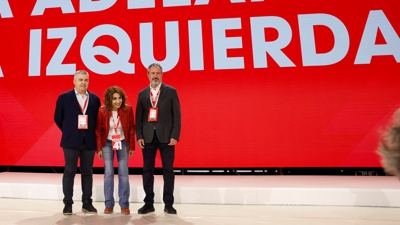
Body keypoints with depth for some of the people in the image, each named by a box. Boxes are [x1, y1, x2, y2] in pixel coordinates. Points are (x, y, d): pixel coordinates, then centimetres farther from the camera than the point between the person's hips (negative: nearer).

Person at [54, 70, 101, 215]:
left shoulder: (95, 99, 6)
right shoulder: (64, 98, 1)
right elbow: (58, 118, 6)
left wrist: (91, 134, 5)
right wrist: (69, 132, 6)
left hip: (89, 142, 2)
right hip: (71, 141, -2)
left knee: (87, 173, 7)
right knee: (69, 172, 3)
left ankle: (87, 203, 16)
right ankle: (67, 203, 13)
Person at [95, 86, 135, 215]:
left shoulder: (128, 109, -15)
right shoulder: (102, 111, -15)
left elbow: (131, 128, -5)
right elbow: (98, 130, -5)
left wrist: (132, 146, -3)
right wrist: (99, 148, -5)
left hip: (122, 143, 0)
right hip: (107, 143, 0)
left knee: (124, 173, -1)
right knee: (108, 173, -1)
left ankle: (124, 205, 7)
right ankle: (109, 204, 11)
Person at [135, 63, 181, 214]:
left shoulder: (171, 92, 3)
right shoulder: (142, 94, 11)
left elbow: (177, 115, -1)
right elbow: (139, 117, 8)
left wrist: (175, 136, -10)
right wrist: (139, 136, -2)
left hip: (166, 136, -2)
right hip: (148, 137, 3)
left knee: (168, 170, 2)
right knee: (147, 170, 6)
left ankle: (168, 204, 13)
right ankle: (148, 203, 18)